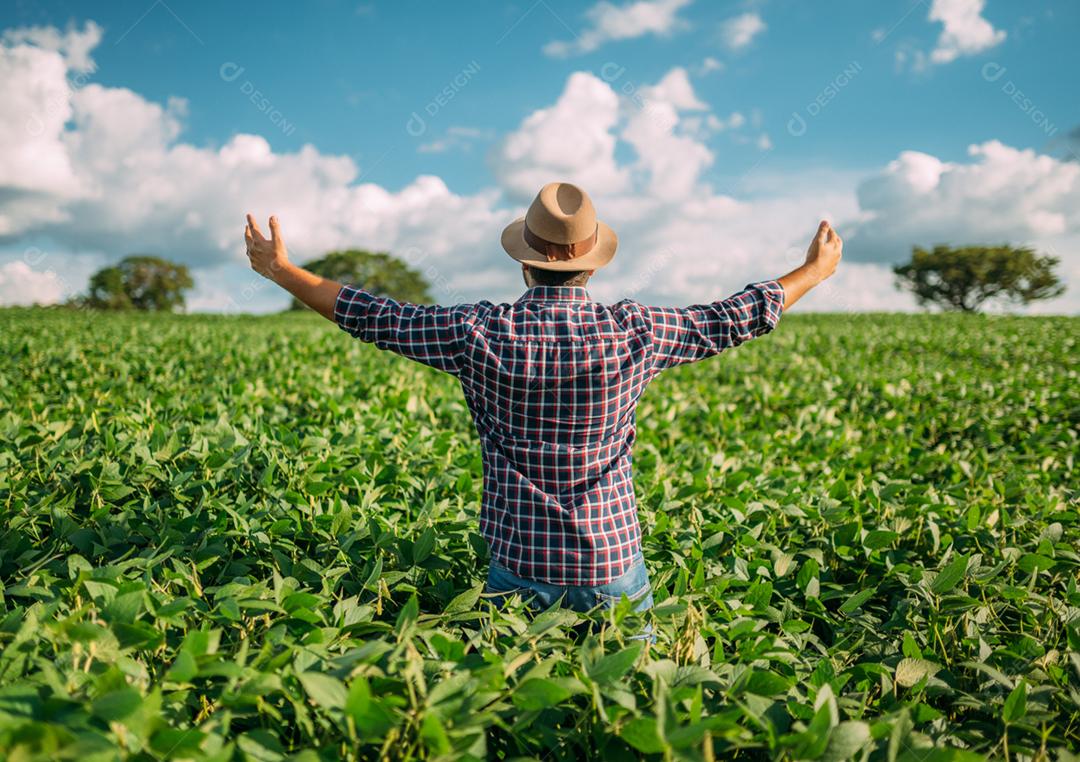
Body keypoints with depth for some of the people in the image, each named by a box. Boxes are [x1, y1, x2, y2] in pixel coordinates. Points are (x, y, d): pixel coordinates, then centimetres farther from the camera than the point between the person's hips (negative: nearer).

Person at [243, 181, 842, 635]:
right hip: (613, 561, 1)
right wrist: (814, 271, 22)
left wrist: (280, 269, 13)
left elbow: (375, 317, -1)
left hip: (521, 566, 0)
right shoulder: (632, 332, -8)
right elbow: (739, 318, 5)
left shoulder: (482, 333, -11)